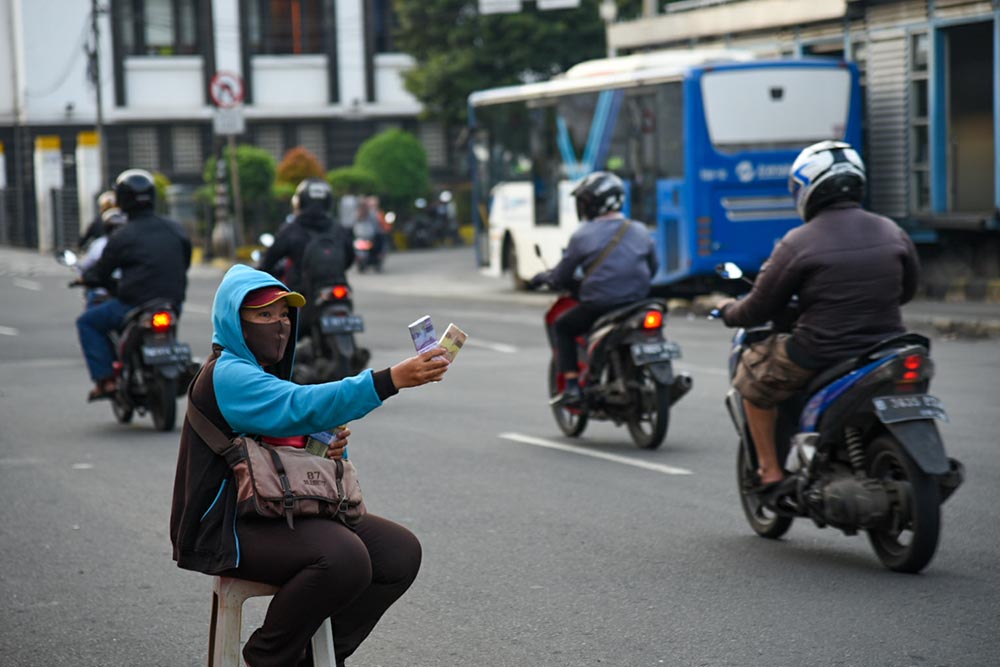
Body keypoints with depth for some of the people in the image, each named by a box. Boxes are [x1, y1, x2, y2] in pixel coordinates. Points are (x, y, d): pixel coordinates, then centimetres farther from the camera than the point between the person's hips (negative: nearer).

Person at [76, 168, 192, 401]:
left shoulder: (122, 237, -9)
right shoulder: (176, 230, 5)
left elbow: (100, 274, 1)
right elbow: (184, 264, 17)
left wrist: (85, 277, 23)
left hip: (134, 304, -6)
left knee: (87, 322, 14)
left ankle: (105, 379, 3)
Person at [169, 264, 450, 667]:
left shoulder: (271, 374, 17)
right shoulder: (227, 376, -15)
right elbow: (301, 407, -32)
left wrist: (333, 444, -2)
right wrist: (392, 379, -40)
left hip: (284, 512, 10)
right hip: (230, 526, -10)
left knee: (400, 551, -3)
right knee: (342, 558, -33)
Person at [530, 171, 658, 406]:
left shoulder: (583, 236, -6)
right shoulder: (640, 232, 7)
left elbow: (562, 278, 1)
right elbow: (652, 268, 19)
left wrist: (544, 277, 23)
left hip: (599, 305, -4)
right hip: (637, 304, 5)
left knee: (562, 326, 19)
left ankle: (571, 386, 6)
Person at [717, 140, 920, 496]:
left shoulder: (799, 243, -11)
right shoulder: (892, 233, 3)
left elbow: (760, 308, -3)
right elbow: (907, 289, 19)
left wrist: (729, 311, 18)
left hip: (819, 355, -5)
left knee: (752, 373, 21)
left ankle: (770, 470, 20)